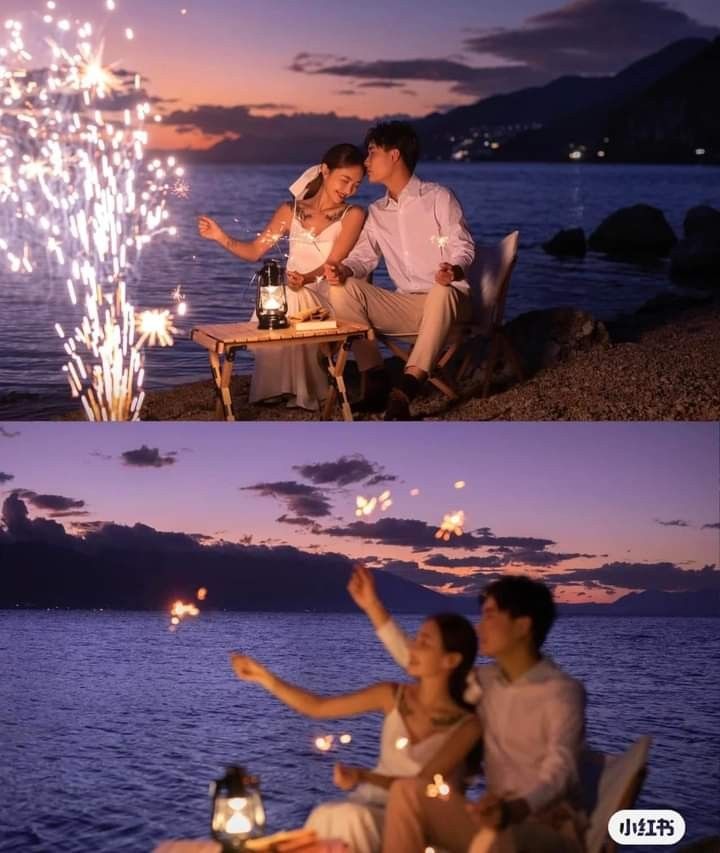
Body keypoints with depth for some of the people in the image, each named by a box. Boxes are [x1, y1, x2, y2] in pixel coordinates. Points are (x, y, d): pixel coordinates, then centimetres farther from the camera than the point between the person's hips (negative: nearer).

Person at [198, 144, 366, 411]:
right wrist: (221, 237, -4)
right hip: (289, 296, 3)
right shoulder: (291, 211, 12)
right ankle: (276, 387, -21)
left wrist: (307, 279, -31)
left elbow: (333, 263, -11)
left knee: (294, 299, -35)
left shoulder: (352, 215, 3)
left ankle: (304, 390, -25)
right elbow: (254, 251, 14)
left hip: (325, 299, -3)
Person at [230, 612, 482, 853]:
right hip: (371, 805, 4)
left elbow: (422, 785, -16)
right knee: (324, 817, -31)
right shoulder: (393, 696, 3)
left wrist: (364, 777, -31)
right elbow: (317, 707, 6)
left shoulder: (466, 725, -9)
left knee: (348, 818, -34)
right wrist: (264, 677, -4)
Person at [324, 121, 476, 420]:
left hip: (448, 300, -5)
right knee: (343, 289, -17)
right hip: (405, 305, 5)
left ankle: (405, 391, -50)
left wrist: (454, 270, -35)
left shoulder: (438, 197, -2)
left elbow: (463, 247, -10)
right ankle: (376, 380, -22)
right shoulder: (376, 212, 15)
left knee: (442, 291, -42)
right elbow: (363, 256, 9)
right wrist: (343, 269, -16)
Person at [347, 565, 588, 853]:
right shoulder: (488, 682, 10)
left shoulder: (562, 693, -12)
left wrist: (512, 810, -47)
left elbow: (558, 775, -26)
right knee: (407, 790, -16)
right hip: (500, 820, 7)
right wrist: (373, 606, 17)